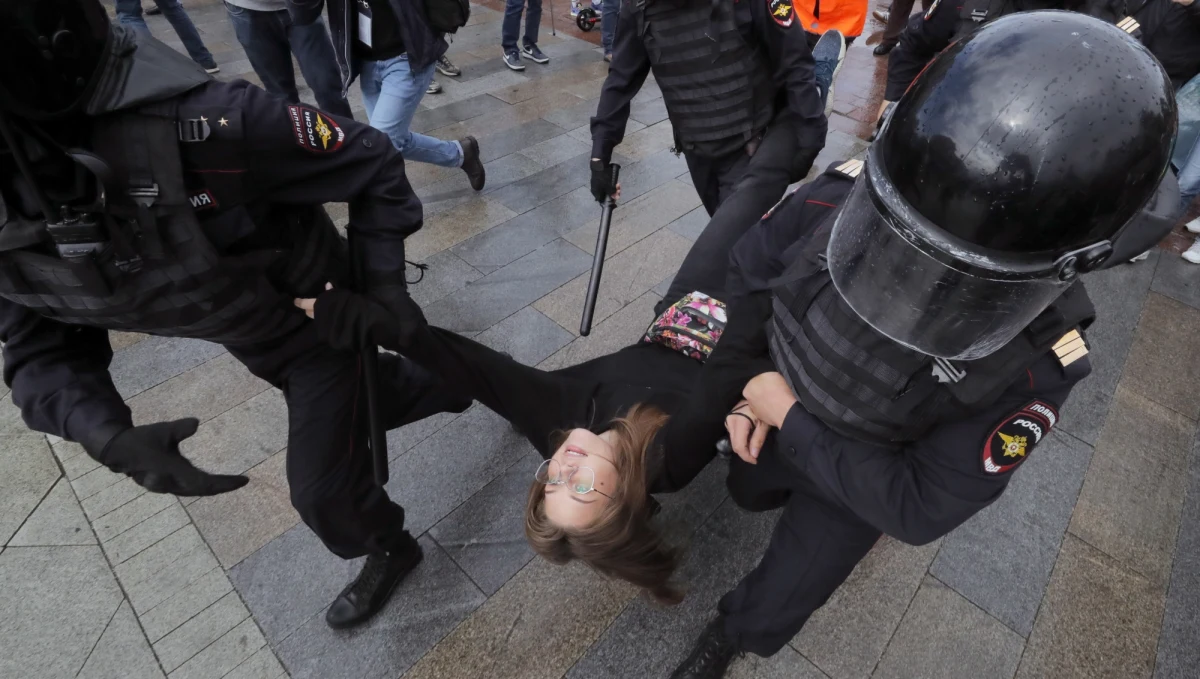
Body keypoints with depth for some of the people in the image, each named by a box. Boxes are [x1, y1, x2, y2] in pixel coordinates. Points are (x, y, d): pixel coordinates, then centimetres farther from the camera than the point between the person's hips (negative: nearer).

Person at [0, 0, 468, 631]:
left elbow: (371, 162, -24)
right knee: (370, 398, 27)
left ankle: (389, 549, 41)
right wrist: (107, 436, -27)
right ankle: (464, 386, 60)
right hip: (249, 334, 6)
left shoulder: (194, 120, -37)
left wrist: (385, 285, -22)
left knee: (323, 490, 3)